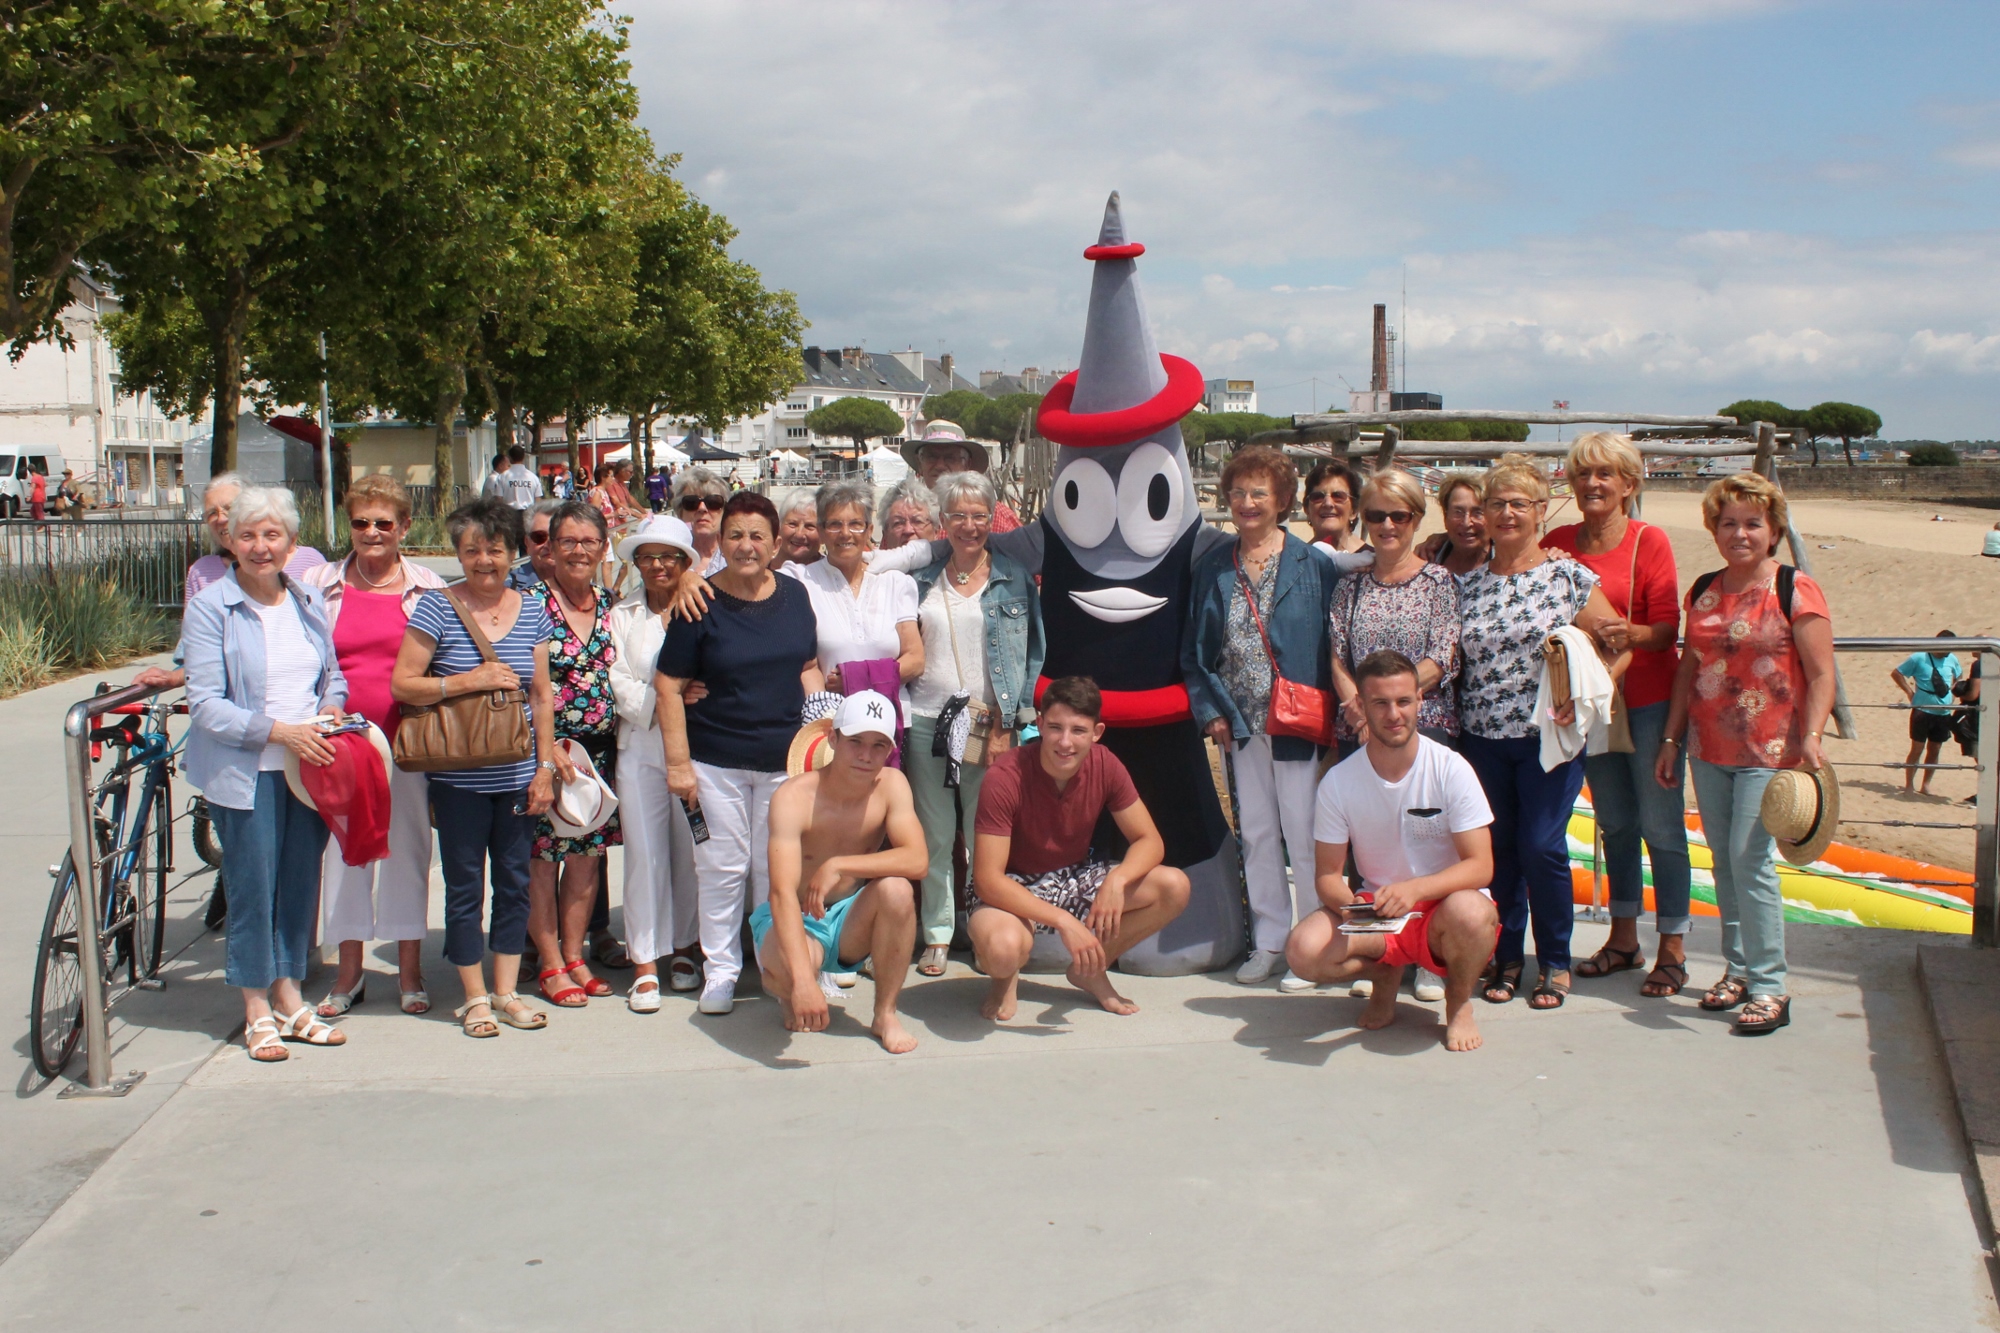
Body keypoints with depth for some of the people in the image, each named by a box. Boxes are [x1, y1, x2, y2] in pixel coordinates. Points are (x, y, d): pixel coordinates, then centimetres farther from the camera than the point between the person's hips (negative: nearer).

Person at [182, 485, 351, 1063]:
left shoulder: (309, 601, 9)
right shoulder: (210, 608, -7)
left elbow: (332, 675, 19)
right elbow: (206, 704, -12)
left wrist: (332, 707, -3)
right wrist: (279, 731, -21)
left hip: (311, 765, 5)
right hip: (246, 772, -5)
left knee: (301, 881, 11)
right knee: (253, 886, 1)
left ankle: (290, 997, 24)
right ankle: (258, 1011, 15)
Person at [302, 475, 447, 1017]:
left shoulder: (427, 589, 2)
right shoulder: (319, 584, 5)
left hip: (407, 741, -1)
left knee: (408, 849, 6)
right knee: (343, 852, 8)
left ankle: (409, 972, 20)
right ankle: (349, 973, 22)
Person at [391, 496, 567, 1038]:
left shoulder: (531, 612, 7)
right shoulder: (436, 608, -4)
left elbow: (542, 696, 9)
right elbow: (402, 684, -7)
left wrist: (546, 766, 4)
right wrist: (470, 680, -17)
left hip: (518, 775, 3)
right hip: (459, 778, -3)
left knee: (515, 882, 9)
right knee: (465, 886, 5)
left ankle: (506, 991, 20)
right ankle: (474, 997, 16)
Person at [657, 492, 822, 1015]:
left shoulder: (794, 595, 4)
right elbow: (668, 685, -7)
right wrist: (678, 761, -11)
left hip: (783, 757, 3)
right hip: (715, 761, -3)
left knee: (776, 868, 10)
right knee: (722, 866, 4)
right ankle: (720, 969, 19)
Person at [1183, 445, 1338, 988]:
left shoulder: (1314, 565, -3)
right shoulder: (1213, 568, 8)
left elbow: (1332, 644, -2)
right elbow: (1195, 650, 11)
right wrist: (1210, 710, 1)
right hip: (1242, 725, 4)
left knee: (1305, 836, -1)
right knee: (1256, 833, 10)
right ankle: (1269, 941, 20)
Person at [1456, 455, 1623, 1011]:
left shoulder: (1569, 578, -2)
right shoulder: (1468, 585, 7)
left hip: (1548, 736, -3)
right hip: (1482, 737, 3)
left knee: (1542, 848, -5)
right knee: (1497, 850, 6)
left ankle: (1555, 963, 12)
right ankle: (1507, 957, 20)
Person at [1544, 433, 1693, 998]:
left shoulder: (1649, 541, -6)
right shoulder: (1557, 543, 6)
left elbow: (1668, 628, -10)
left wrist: (1631, 634, -30)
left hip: (1648, 701, -4)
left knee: (1660, 825, -2)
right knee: (1615, 824, 14)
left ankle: (1672, 951, 6)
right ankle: (1624, 939, 25)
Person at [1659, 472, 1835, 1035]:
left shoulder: (1795, 591, -6)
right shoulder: (1703, 591, 10)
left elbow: (1821, 674, -8)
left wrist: (1810, 737, -21)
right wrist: (1671, 739, 13)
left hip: (1769, 751, -6)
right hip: (1708, 751, 6)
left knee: (1751, 859, -11)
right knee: (1724, 861, 10)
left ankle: (1769, 988, -3)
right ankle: (1738, 969, 22)